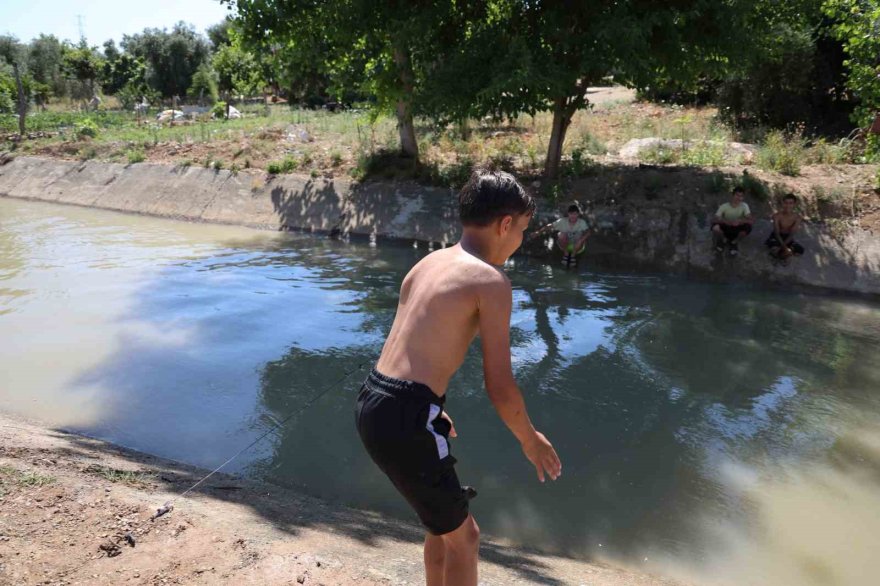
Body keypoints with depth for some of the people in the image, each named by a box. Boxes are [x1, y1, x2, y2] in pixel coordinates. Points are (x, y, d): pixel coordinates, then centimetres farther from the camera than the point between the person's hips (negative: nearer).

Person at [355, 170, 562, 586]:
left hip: (374, 403, 8)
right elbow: (499, 387, -11)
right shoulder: (491, 281, -11)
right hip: (403, 419, -8)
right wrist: (531, 440, 7)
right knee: (463, 535, 14)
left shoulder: (428, 264, 14)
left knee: (445, 520, 28)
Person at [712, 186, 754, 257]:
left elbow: (752, 220, -21)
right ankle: (723, 240, 3)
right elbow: (714, 220, -22)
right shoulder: (724, 206, -16)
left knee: (748, 227, -32)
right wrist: (725, 221, -41)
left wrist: (740, 221, -40)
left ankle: (734, 242, 1)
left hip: (736, 230, 1)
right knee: (715, 226, -34)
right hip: (725, 229, -1)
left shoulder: (744, 206, -13)